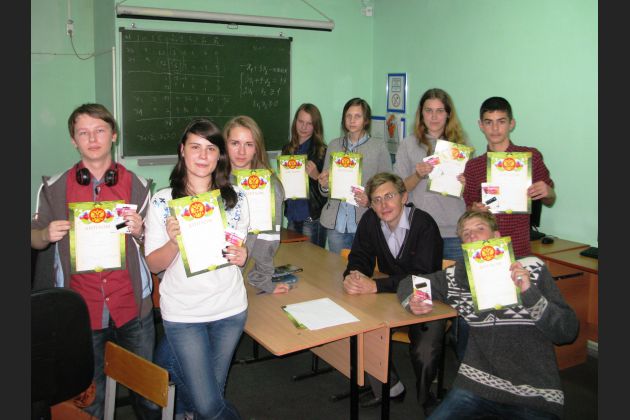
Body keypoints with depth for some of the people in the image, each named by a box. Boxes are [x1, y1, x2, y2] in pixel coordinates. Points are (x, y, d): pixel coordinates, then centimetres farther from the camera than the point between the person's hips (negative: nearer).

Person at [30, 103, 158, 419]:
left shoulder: (137, 185, 2)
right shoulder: (54, 188, 1)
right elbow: (35, 240, 10)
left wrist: (139, 230, -15)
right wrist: (47, 234, -13)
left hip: (132, 305, 1)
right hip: (80, 308, 0)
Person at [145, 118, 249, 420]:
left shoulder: (237, 198, 1)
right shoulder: (162, 201, -8)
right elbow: (154, 265, -5)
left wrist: (242, 256, -12)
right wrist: (174, 242, -25)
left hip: (230, 309, 3)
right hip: (183, 312, -3)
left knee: (212, 390, 16)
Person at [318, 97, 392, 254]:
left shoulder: (379, 147, 0)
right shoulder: (334, 145, 10)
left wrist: (370, 200, -16)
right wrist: (323, 185, -7)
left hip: (365, 222, -3)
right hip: (336, 222, 3)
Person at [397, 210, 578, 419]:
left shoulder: (531, 268, 0)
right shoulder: (457, 276, 4)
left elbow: (567, 332, -3)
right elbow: (408, 284, 18)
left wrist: (530, 294, -17)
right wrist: (413, 302, -4)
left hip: (535, 395, -1)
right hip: (477, 384, 1)